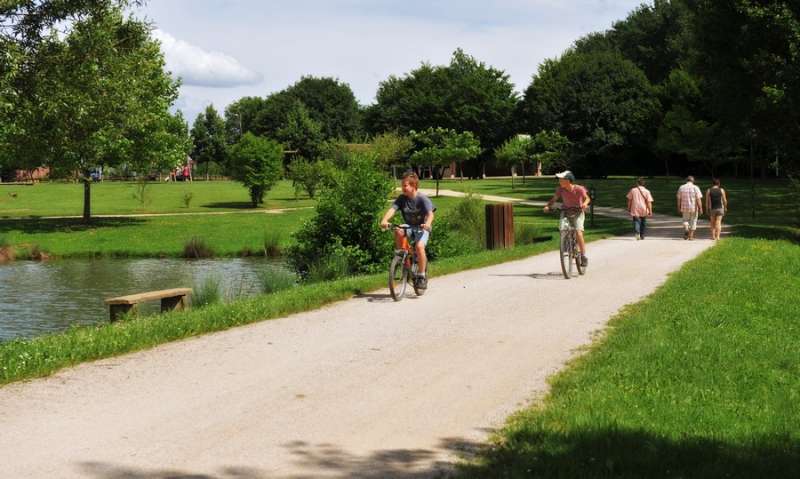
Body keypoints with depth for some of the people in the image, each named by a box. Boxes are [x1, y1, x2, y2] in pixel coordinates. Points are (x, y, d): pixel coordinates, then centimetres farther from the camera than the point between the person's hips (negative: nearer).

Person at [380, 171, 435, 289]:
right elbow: (392, 209, -20)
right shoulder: (402, 198, -6)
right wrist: (384, 220, -41)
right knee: (398, 232, -30)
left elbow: (430, 213, -28)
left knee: (419, 246, -29)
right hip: (409, 226, 4)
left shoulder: (422, 199, -16)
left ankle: (422, 276, -15)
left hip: (422, 227, -4)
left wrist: (427, 223, -51)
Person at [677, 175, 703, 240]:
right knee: (693, 221, 11)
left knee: (685, 220, 18)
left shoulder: (681, 188, 1)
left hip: (684, 208, 2)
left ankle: (686, 231, -6)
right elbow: (698, 199, -11)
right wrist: (700, 208, -8)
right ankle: (691, 236, 12)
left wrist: (679, 208, 11)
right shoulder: (695, 188, -6)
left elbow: (679, 199, 3)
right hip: (694, 208, -2)